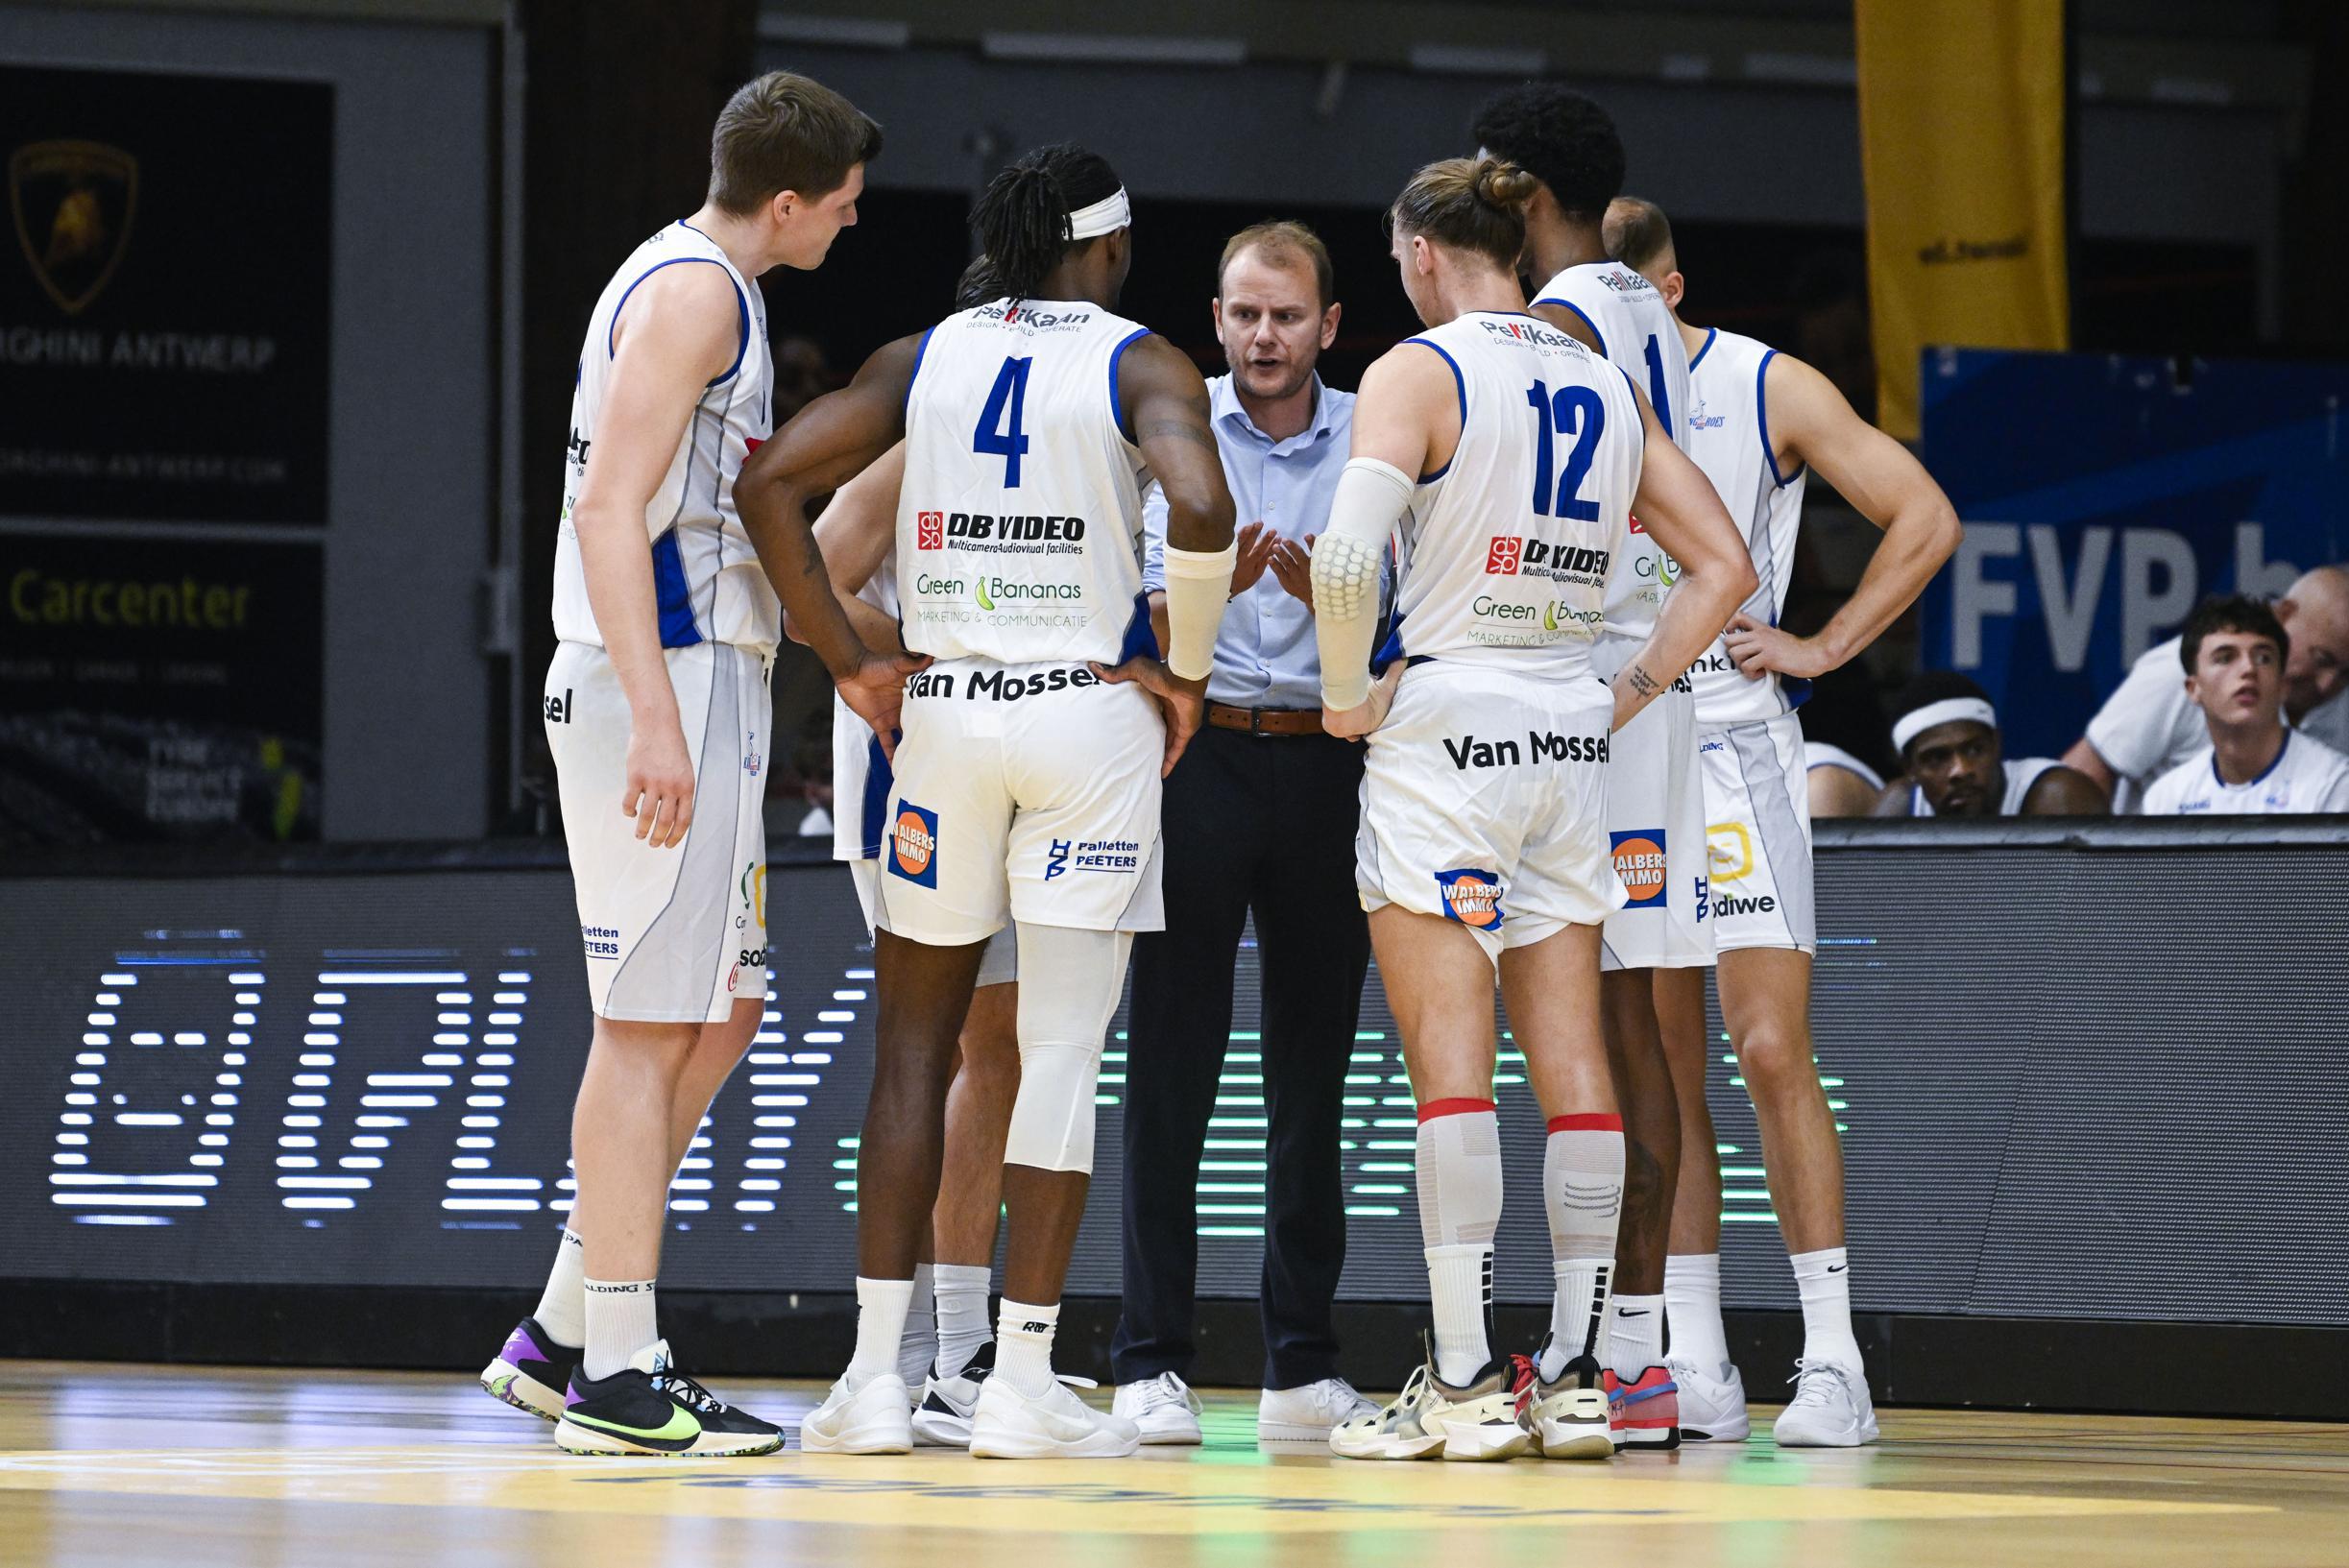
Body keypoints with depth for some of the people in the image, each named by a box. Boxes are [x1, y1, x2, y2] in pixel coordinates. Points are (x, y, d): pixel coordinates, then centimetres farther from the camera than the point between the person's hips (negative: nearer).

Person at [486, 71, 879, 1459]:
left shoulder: (709, 291, 20)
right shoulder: (691, 291, -11)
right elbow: (609, 505, -20)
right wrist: (653, 716, -26)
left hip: (701, 684, 10)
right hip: (665, 679, -10)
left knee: (721, 1014, 13)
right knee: (653, 1024, -8)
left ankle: (562, 1337, 15)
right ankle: (616, 1379, -5)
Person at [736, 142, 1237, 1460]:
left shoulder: (923, 358, 9)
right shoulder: (1142, 365, -2)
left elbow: (772, 484, 0)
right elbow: (1202, 511, -20)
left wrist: (854, 666, 5)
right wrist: (1186, 670, -6)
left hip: (944, 709, 3)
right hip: (1092, 710, -3)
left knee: (916, 1044, 11)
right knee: (1064, 1052, -1)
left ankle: (878, 1375, 6)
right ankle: (1023, 1385, -3)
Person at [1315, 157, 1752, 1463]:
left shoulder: (1418, 373, -7)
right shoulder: (1606, 386, 11)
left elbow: (1349, 556, -21)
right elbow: (1724, 565, 11)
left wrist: (1347, 694, -7)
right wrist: (1630, 695, 13)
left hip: (1445, 726, -6)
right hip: (1571, 738, 6)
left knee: (1450, 1058, -6)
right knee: (1572, 1057, 7)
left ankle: (1467, 1380, -8)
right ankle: (1576, 1377, 8)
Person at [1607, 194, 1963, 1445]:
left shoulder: (1767, 390, -3)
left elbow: (1924, 519, -1)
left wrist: (1824, 646, -6)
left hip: (1731, 742, -4)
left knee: (1770, 1048, -12)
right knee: (1657, 1069, 4)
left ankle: (1833, 1359, -10)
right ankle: (1695, 1366, 8)